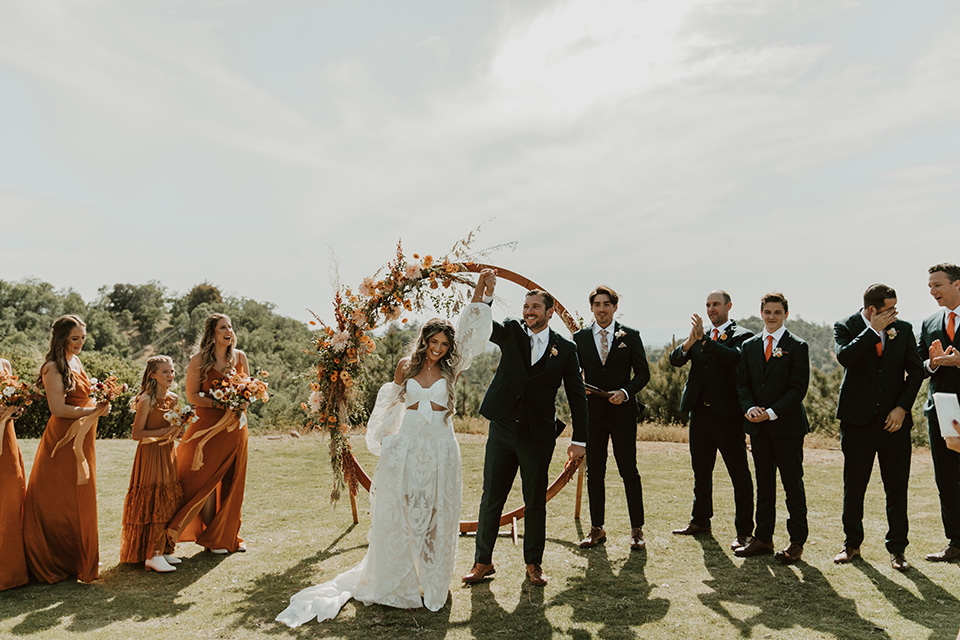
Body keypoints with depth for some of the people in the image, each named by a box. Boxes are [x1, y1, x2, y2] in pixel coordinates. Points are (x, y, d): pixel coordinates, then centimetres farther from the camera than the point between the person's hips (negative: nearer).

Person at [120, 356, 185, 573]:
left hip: (167, 452, 7)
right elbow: (137, 433, -15)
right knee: (154, 502, -6)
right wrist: (163, 432, -20)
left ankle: (163, 549, 19)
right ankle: (151, 555, 0)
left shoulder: (172, 398, 7)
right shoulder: (146, 400, -14)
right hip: (150, 454, -7)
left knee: (169, 501, 9)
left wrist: (176, 428, -2)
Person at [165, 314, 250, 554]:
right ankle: (211, 538, 14)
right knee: (207, 482, 0)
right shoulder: (199, 360, -4)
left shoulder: (239, 356, 7)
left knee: (233, 482, 7)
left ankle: (229, 536, 20)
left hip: (235, 425, 4)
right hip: (208, 425, -4)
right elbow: (192, 396, -5)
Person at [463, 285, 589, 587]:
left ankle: (534, 563, 27)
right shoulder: (511, 332, 5)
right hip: (503, 429, 1)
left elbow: (576, 395, 4)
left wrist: (579, 439, 1)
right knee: (491, 498, 7)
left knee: (535, 502, 10)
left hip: (538, 436, -1)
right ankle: (483, 561, 21)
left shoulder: (565, 349, 2)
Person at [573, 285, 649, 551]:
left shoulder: (630, 336, 3)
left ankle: (637, 529, 14)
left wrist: (625, 392, -13)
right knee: (594, 473, 7)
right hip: (592, 412, 2)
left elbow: (643, 372, 3)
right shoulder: (580, 338, 8)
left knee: (629, 472, 2)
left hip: (622, 412, -2)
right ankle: (596, 529, 18)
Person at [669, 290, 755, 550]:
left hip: (727, 414, -6)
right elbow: (675, 360, 1)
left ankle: (744, 531, 6)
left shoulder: (742, 335, -2)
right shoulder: (700, 337, 14)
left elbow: (735, 358, -23)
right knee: (701, 470, 17)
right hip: (700, 412, 6)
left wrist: (704, 339, -24)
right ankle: (700, 520, 30)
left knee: (739, 473, -1)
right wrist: (689, 342, -18)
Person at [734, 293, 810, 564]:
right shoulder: (749, 346, 11)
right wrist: (749, 408, -10)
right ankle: (763, 539, 18)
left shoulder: (797, 347, -3)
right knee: (763, 483, 10)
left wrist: (771, 413, -17)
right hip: (759, 428, 4)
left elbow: (798, 388, -9)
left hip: (788, 426, -4)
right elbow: (742, 383, 9)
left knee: (793, 485, 2)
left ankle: (796, 542, 12)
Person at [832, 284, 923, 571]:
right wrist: (873, 329, -17)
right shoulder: (846, 327, -2)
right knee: (854, 487, 7)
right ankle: (852, 544, 22)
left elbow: (915, 370, 7)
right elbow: (844, 357, -21)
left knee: (897, 489, 5)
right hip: (858, 420, -2)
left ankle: (897, 548, 19)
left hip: (894, 420, 2)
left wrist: (902, 407, -4)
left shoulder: (903, 329, 6)